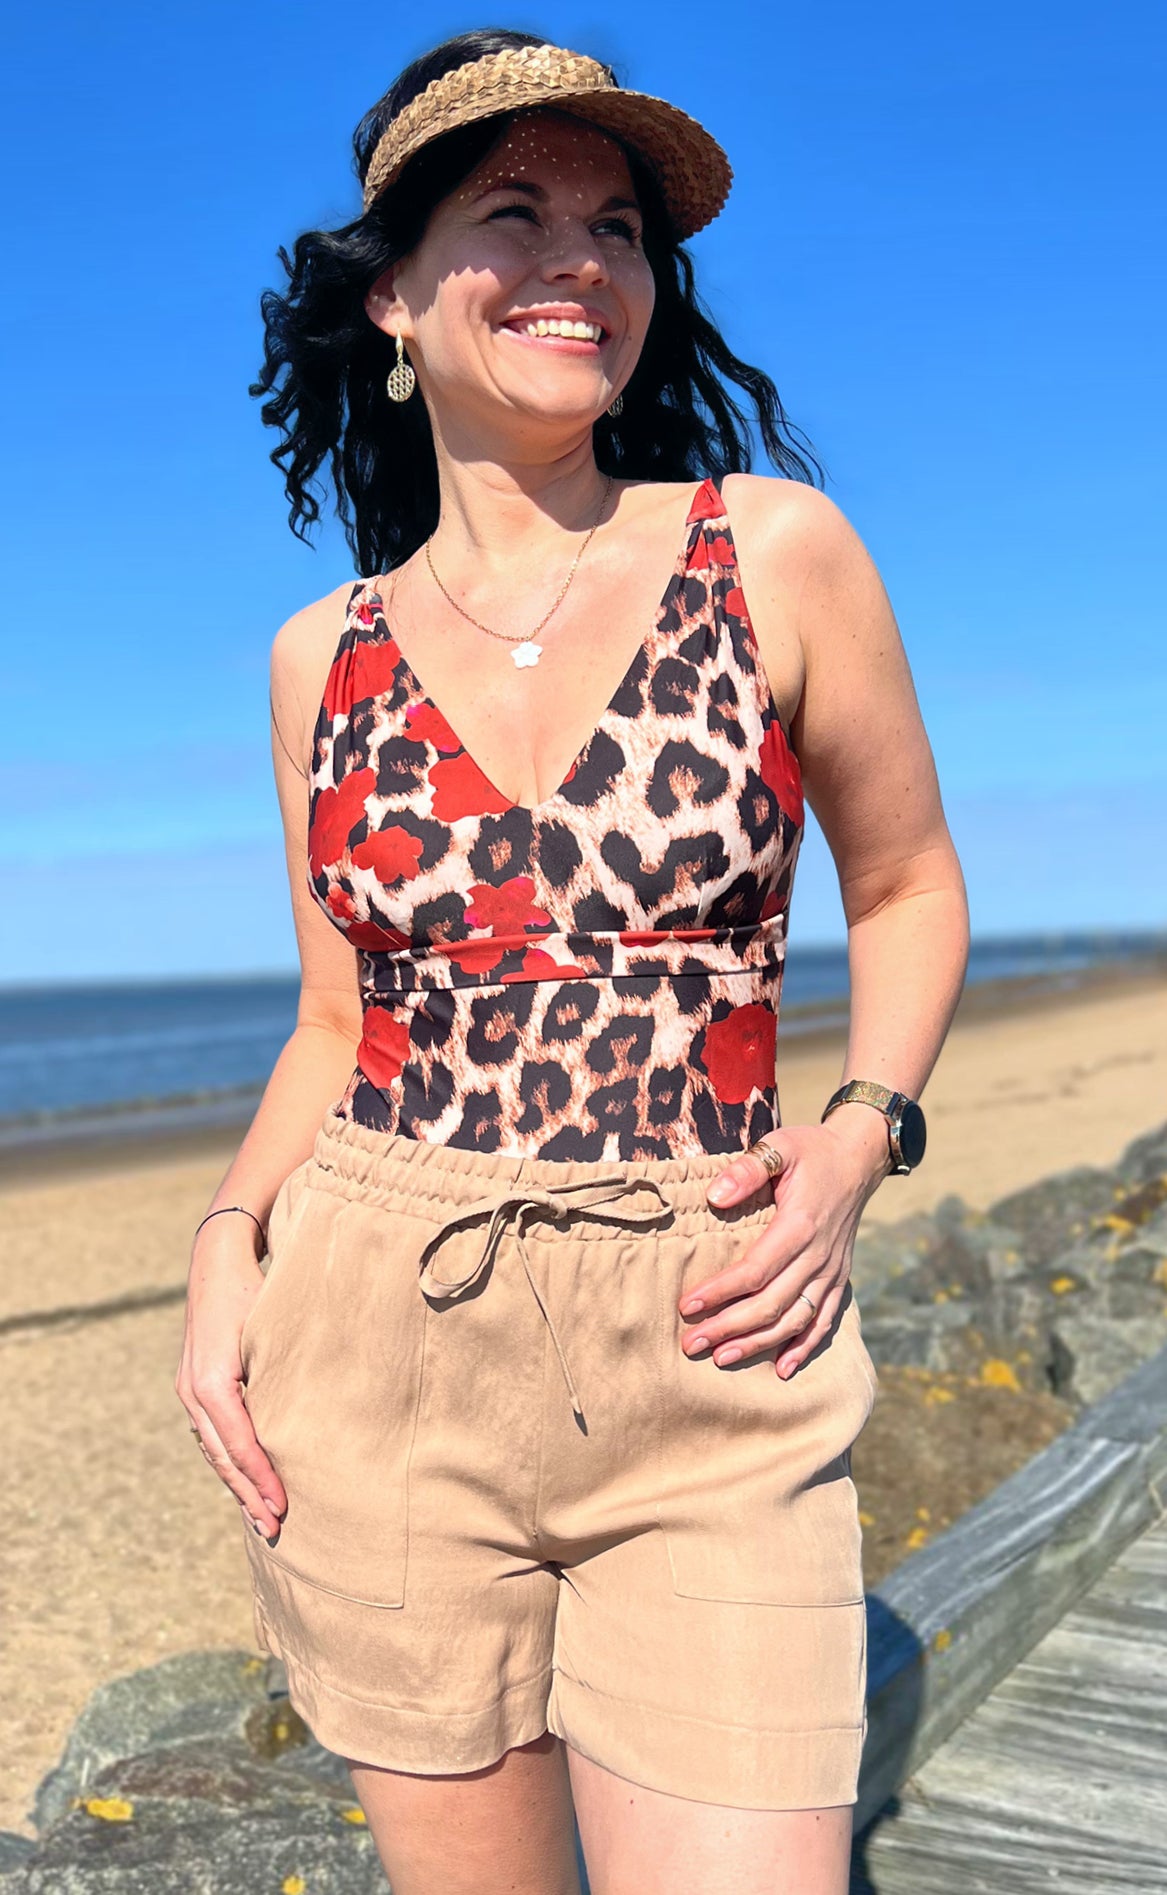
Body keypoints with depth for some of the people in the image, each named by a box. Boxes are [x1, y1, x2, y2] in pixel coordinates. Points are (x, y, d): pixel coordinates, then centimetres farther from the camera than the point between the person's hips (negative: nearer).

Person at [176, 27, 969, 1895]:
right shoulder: (327, 653, 6)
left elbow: (908, 887, 9)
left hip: (704, 1369, -2)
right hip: (381, 1350, 2)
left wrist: (860, 1138, -7)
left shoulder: (777, 550, -1)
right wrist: (230, 1238, -2)